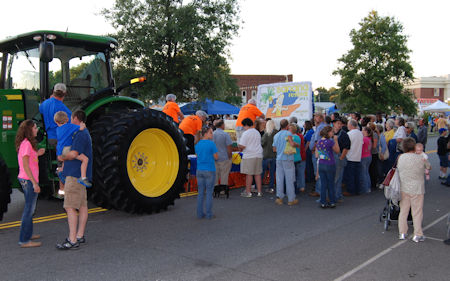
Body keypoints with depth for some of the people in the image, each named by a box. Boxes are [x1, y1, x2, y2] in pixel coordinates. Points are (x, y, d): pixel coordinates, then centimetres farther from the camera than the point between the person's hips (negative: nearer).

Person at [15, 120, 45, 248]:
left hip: (25, 179, 10)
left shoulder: (25, 143, 13)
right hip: (29, 180, -10)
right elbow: (25, 166, -20)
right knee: (29, 209, -5)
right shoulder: (26, 144, -16)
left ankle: (28, 234, 32)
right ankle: (24, 240, 1)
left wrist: (37, 154, 11)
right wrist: (34, 183, -20)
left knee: (29, 208, 20)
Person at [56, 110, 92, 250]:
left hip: (76, 175, -10)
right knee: (82, 206, 12)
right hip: (80, 175, 11)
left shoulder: (81, 134, -15)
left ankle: (72, 241, -10)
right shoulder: (84, 133, 18)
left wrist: (62, 157, -6)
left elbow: (73, 154, -25)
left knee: (70, 207, -10)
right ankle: (80, 236, 20)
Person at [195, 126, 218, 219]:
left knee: (200, 192, 11)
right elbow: (216, 157, -8)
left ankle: (200, 213, 15)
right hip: (209, 171, -5)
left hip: (199, 171, 5)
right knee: (209, 193, 2)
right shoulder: (211, 143, -12)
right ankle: (209, 214, 5)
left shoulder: (197, 144, 7)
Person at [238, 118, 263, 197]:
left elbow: (242, 146, -15)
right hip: (258, 155, 7)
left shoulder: (246, 133, -10)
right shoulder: (257, 132, 14)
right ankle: (259, 191, 14)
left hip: (249, 156, -7)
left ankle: (248, 192, 4)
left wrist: (239, 146, 8)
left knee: (249, 174, -1)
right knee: (257, 174, 11)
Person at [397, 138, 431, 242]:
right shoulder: (421, 158, -10)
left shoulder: (400, 157, -4)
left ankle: (402, 233, 19)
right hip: (417, 189, -3)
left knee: (403, 210, 13)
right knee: (417, 212, 6)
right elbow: (429, 167, 5)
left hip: (403, 188, 3)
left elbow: (398, 168, 4)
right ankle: (418, 235, 11)